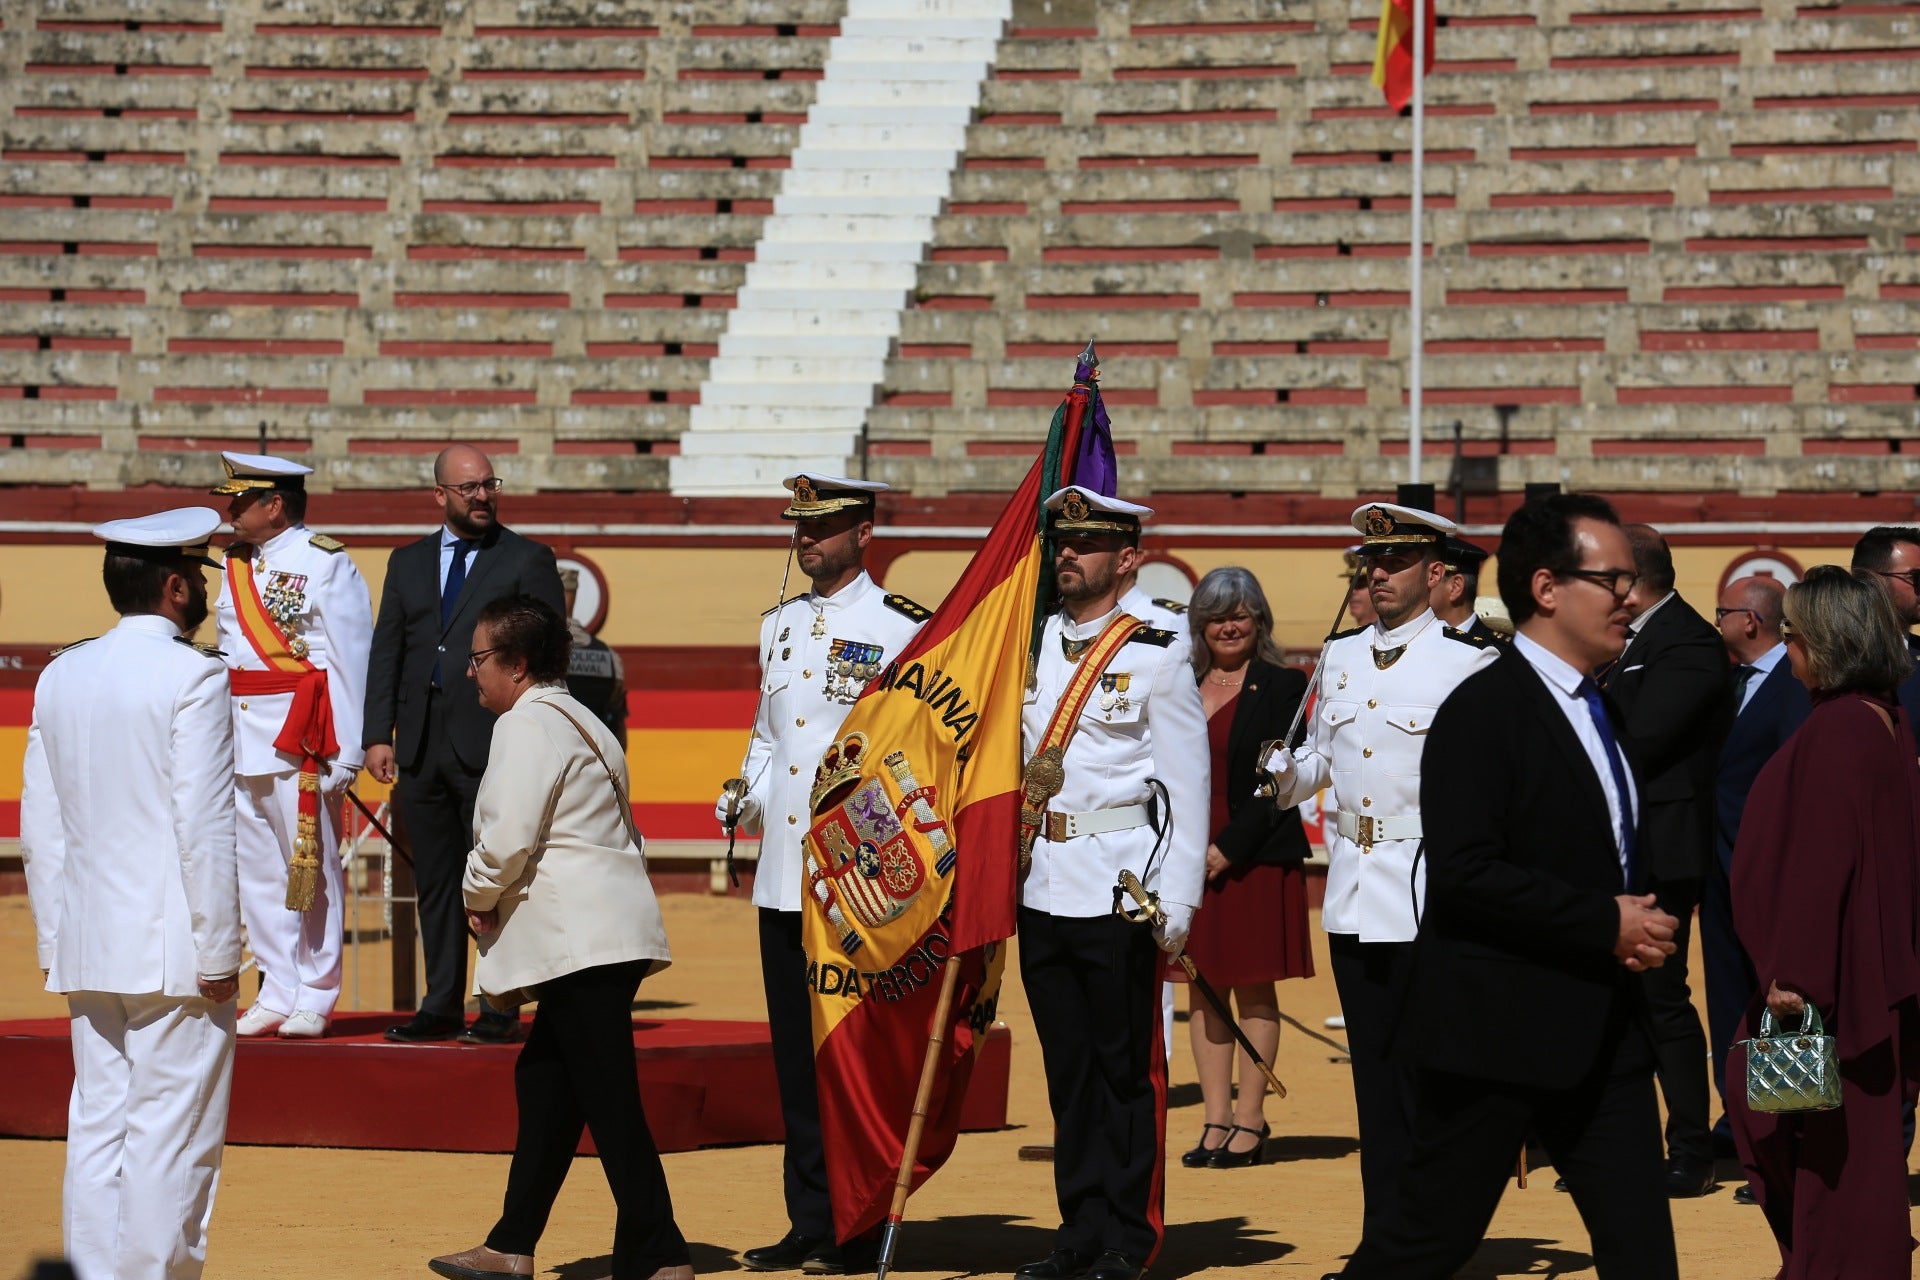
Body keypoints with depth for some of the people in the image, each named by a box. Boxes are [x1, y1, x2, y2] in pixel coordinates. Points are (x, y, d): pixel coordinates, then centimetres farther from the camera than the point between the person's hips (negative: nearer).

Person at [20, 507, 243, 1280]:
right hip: (172, 948, -6)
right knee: (172, 1139, -2)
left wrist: (54, 943, 17)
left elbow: (39, 831, 11)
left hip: (88, 951, 6)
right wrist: (219, 954, -10)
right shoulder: (191, 678, -11)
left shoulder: (60, 677, 9)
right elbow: (204, 829, -14)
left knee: (96, 1129, 9)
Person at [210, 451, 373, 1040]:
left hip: (300, 734, -7)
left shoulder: (326, 564, -6)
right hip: (241, 739, 7)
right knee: (256, 869, 8)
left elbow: (351, 660, -9)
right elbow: (227, 649, 15)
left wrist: (347, 751, -14)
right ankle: (277, 995, 14)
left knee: (311, 865, -3)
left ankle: (314, 999, 4)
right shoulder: (237, 565, 15)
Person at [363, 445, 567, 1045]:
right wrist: (378, 734, 4)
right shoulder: (408, 562, 16)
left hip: (492, 746, -5)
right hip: (422, 748, 5)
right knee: (434, 882, 8)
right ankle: (441, 1007, 14)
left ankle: (502, 1010, 0)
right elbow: (386, 651, 14)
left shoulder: (528, 560, 2)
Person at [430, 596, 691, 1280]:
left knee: (608, 1101, -9)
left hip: (583, 939, -11)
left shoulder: (527, 725, -10)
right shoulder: (578, 721, 22)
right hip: (601, 934, 11)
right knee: (544, 1084, 15)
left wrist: (479, 896, 1)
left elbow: (508, 837, -19)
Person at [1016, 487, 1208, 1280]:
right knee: (1066, 1067, 9)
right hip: (1042, 883, 5)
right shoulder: (1029, 649, 10)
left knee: (1126, 1066, 1)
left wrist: (1177, 903, -10)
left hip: (1121, 889, -5)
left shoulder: (1156, 658, -4)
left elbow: (1188, 788, -5)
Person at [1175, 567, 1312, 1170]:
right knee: (1203, 989, 4)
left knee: (1253, 987, 0)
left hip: (1256, 856, -4)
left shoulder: (1281, 685, -2)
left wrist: (1230, 847, -13)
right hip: (1190, 857, 4)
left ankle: (1250, 1121, 4)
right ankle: (1217, 1120, 7)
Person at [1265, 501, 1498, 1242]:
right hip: (1354, 895, 6)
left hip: (1429, 896, -6)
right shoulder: (1339, 657, 13)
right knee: (1374, 1073, 10)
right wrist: (1286, 778, 2)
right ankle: (1385, 1235, 16)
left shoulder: (1469, 664, -5)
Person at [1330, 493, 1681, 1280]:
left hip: (1603, 1035, 8)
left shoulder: (1603, 712, 16)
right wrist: (1606, 923, -18)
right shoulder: (1482, 712, -13)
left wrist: (1639, 925, 4)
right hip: (1497, 1034, -8)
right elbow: (1467, 874, -22)